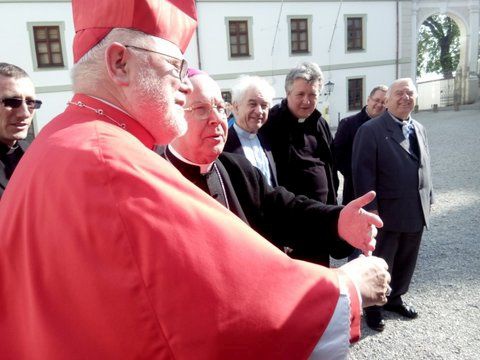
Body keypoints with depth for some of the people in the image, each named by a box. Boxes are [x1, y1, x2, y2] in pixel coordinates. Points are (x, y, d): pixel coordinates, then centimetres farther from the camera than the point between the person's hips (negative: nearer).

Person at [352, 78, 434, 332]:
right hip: (386, 213, -7)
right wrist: (370, 208, -19)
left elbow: (425, 167, 17)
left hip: (416, 212, 7)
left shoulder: (419, 129, 13)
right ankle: (372, 305, 26)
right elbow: (363, 171, -16)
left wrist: (428, 199, 14)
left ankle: (395, 298, 38)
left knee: (406, 261, 18)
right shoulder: (371, 130, -11)